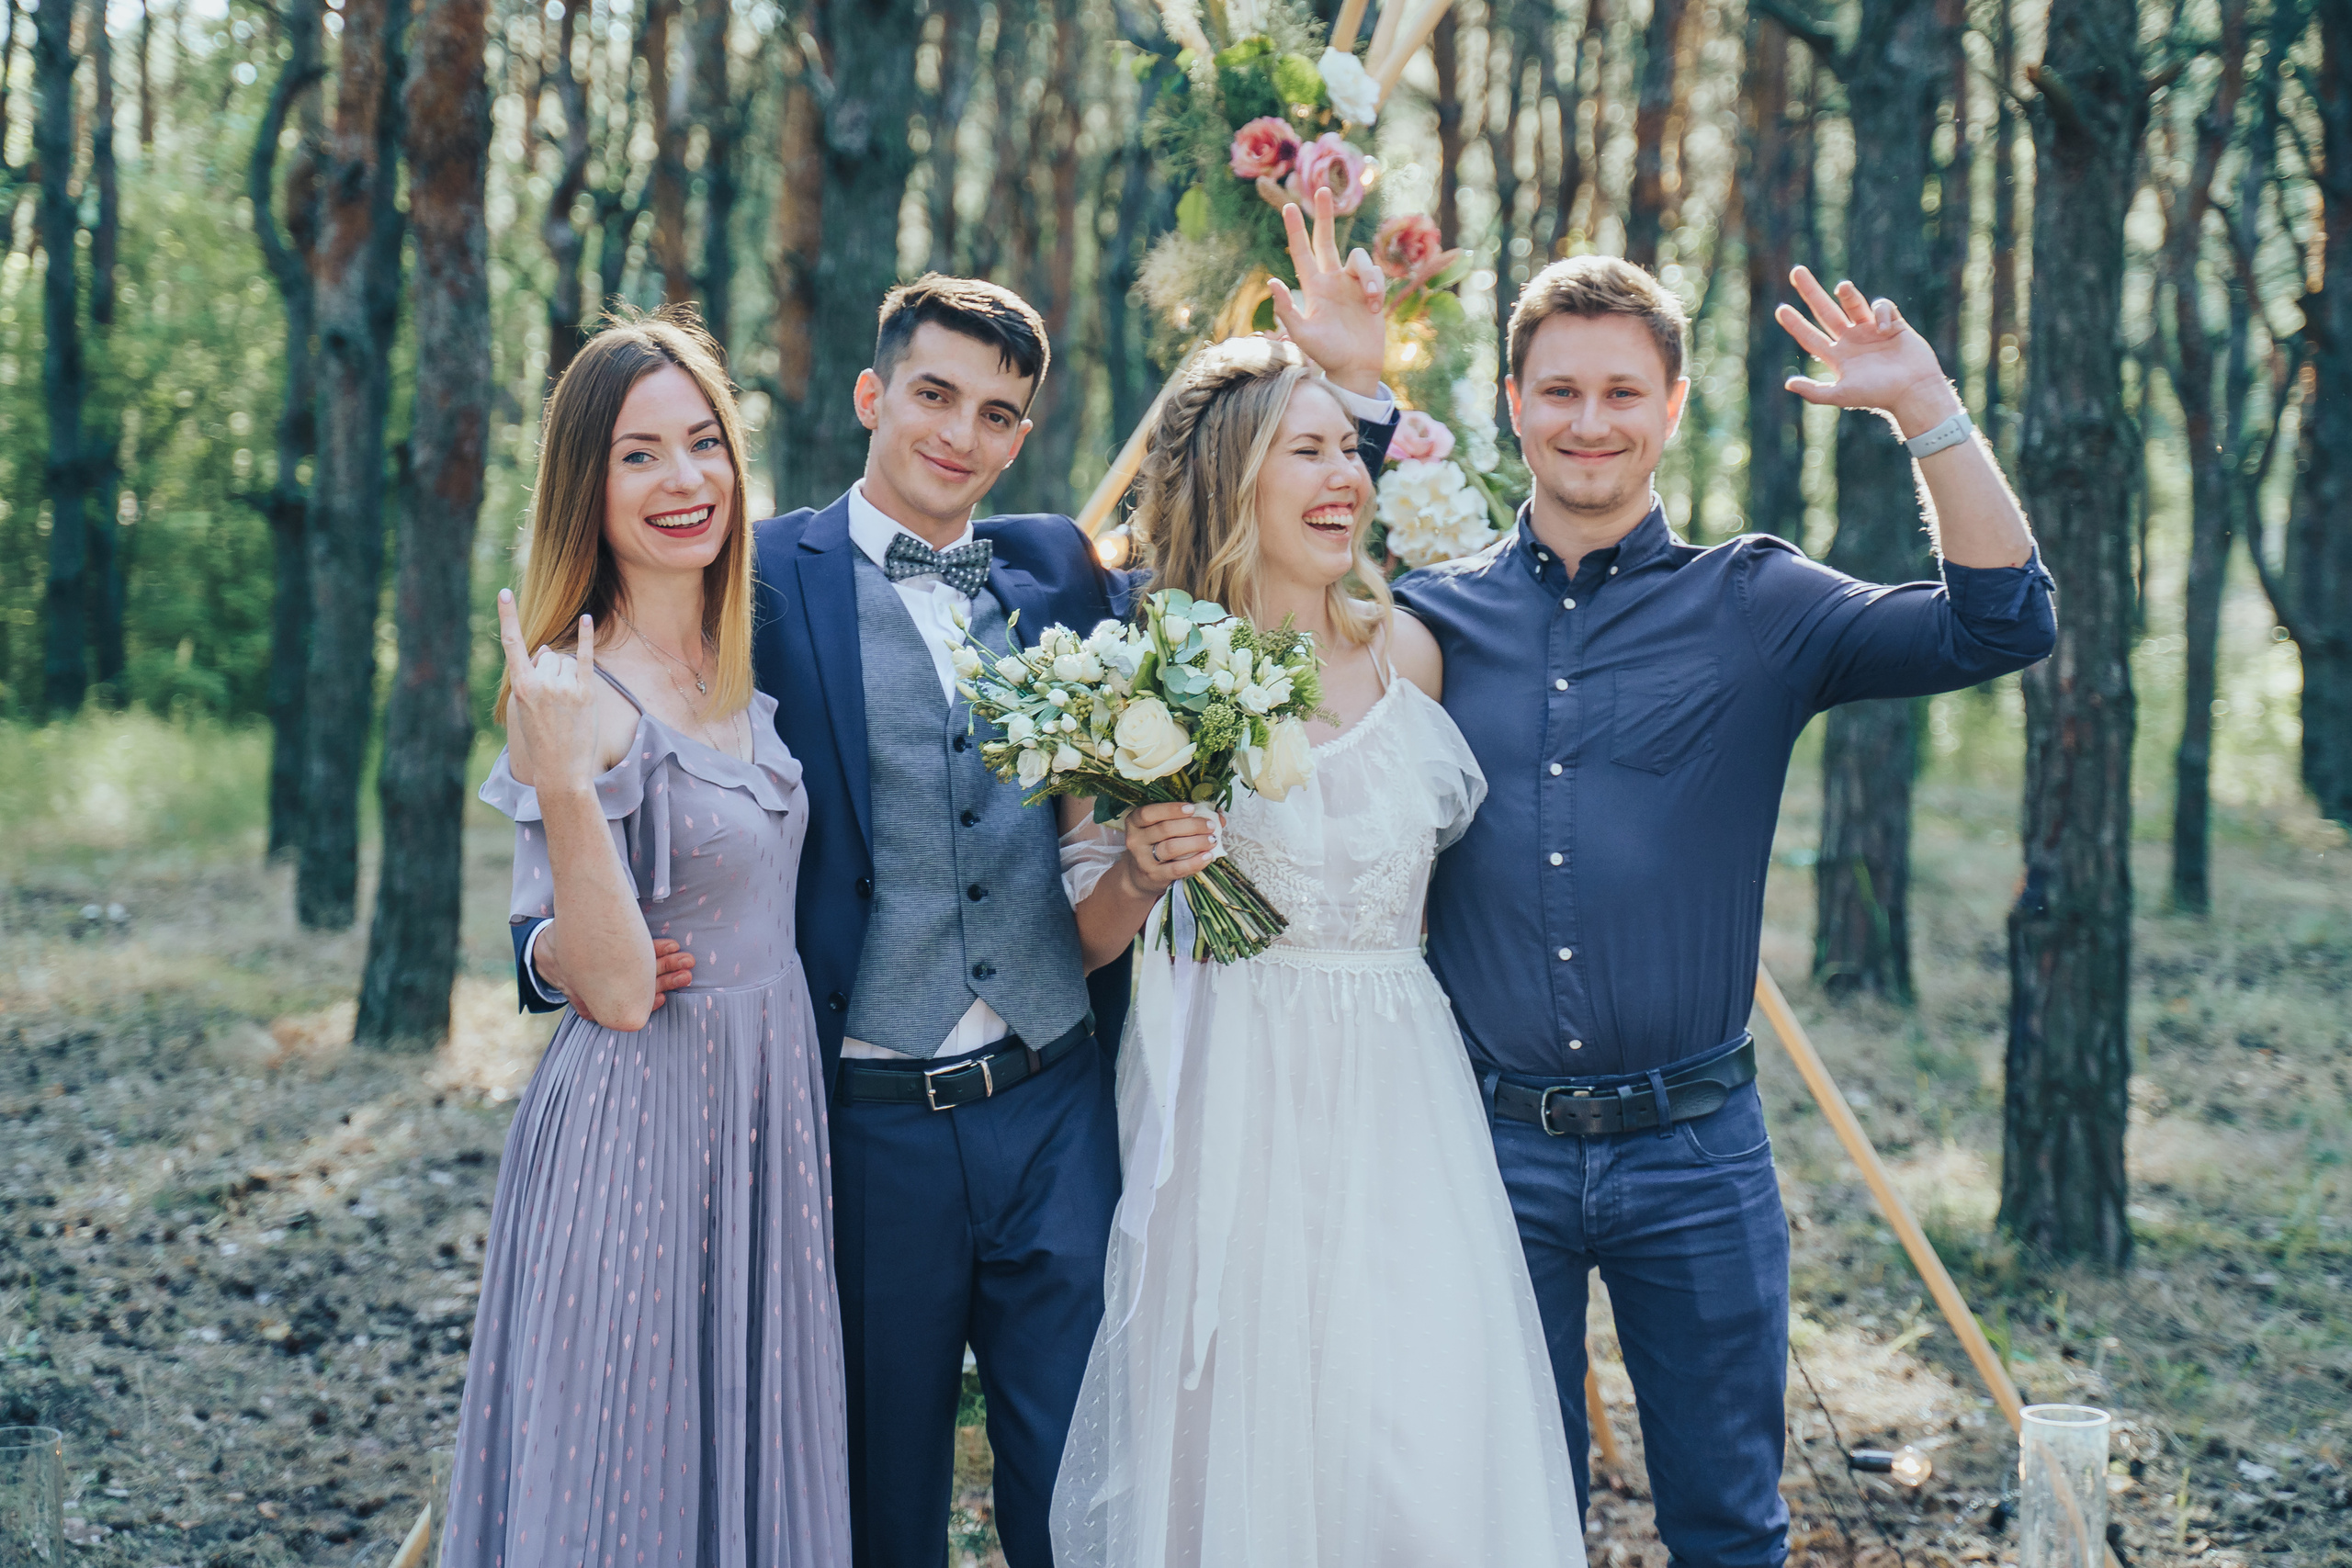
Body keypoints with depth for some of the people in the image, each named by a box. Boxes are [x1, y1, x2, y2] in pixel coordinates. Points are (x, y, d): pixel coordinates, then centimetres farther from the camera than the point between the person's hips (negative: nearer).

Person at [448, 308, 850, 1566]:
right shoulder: (576, 694, -15)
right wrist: (563, 779, -31)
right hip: (639, 1124, -7)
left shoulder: (741, 665, 7)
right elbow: (615, 987, -21)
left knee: (750, 1457, 16)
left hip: (772, 1117, 7)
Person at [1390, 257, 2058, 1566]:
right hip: (1495, 1152, 1)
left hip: (1695, 1157, 0)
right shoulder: (1433, 613, 4)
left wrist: (1924, 407, -18)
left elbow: (2002, 625, -9)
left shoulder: (1756, 605, 0)